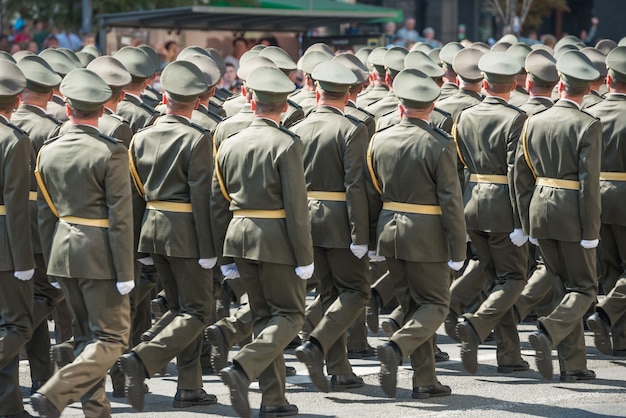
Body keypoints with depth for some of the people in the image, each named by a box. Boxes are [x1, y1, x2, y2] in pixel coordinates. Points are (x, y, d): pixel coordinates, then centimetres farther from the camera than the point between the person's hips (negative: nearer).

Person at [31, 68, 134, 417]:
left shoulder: (49, 152, 3)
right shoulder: (111, 153, -14)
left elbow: (45, 214, 9)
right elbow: (120, 217, -16)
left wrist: (52, 264, 19)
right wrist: (125, 273, -12)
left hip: (64, 250, 6)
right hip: (99, 255, -6)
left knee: (89, 336, 17)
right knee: (112, 339, -1)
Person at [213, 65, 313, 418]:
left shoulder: (230, 145, 7)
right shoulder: (287, 145, -11)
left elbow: (218, 205, 10)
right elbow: (297, 207, -15)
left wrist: (227, 256, 18)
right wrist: (304, 257, -10)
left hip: (239, 236, 6)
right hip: (276, 238, -6)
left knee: (265, 316, 14)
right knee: (290, 314, 4)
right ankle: (243, 369, -17)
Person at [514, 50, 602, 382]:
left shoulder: (534, 122, 5)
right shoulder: (588, 126, -11)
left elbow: (521, 176, 8)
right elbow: (589, 181, -15)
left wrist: (528, 224, 15)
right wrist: (590, 230, -11)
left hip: (541, 211, 6)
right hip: (572, 215, -5)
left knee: (566, 285, 14)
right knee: (584, 289, 5)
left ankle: (573, 364, 12)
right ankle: (547, 333, -21)